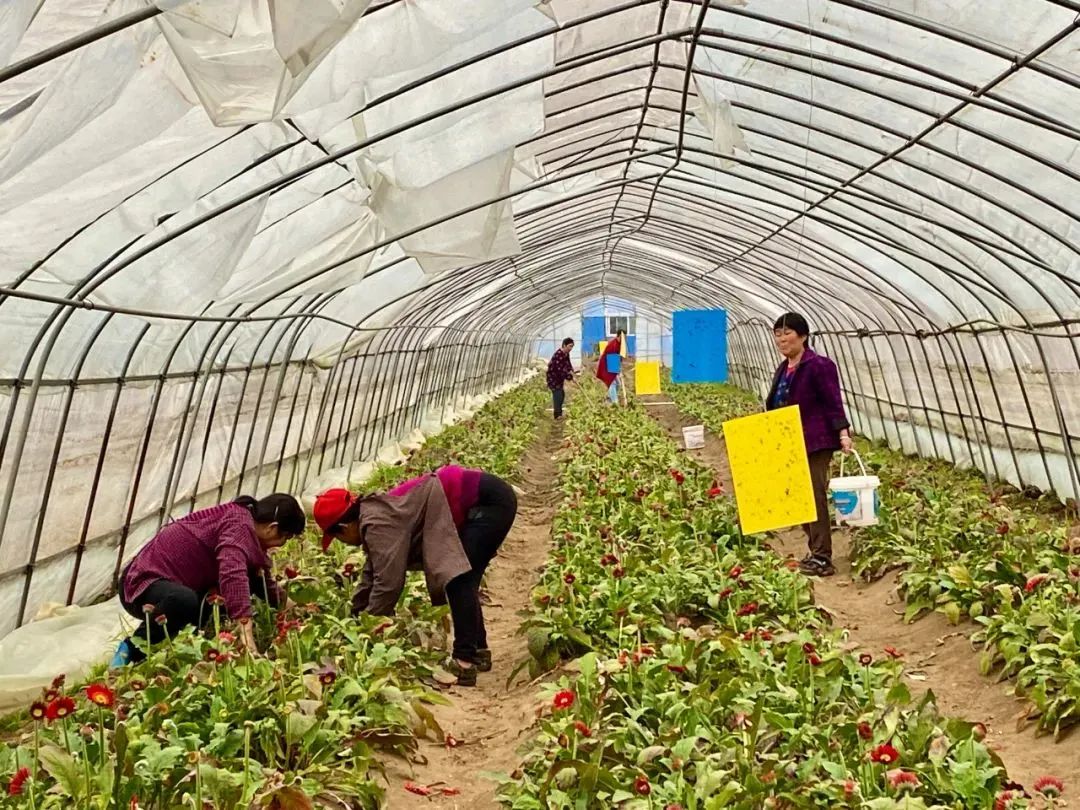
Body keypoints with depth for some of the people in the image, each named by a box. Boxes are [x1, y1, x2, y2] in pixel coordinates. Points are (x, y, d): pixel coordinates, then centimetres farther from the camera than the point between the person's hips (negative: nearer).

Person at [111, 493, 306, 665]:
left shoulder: (244, 523, 8)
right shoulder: (239, 524, -24)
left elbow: (265, 582, 21)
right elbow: (233, 574, -43)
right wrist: (246, 633, -49)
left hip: (172, 583, 10)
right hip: (144, 582, -10)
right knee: (185, 600, -41)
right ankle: (132, 650, -14)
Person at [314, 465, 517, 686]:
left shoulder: (378, 524, -16)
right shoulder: (376, 515, 14)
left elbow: (388, 582, -17)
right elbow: (372, 574, 27)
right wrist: (354, 614, 32)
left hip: (490, 500, -10)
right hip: (485, 500, 10)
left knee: (458, 582, -13)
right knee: (463, 581, 14)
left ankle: (464, 662, -12)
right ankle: (478, 652, 23)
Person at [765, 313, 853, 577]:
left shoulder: (819, 366, -11)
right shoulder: (783, 369, 14)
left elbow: (833, 402, -15)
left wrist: (843, 433, -23)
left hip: (816, 443, -9)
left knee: (814, 497, -7)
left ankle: (822, 559, 0)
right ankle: (816, 553, 22)